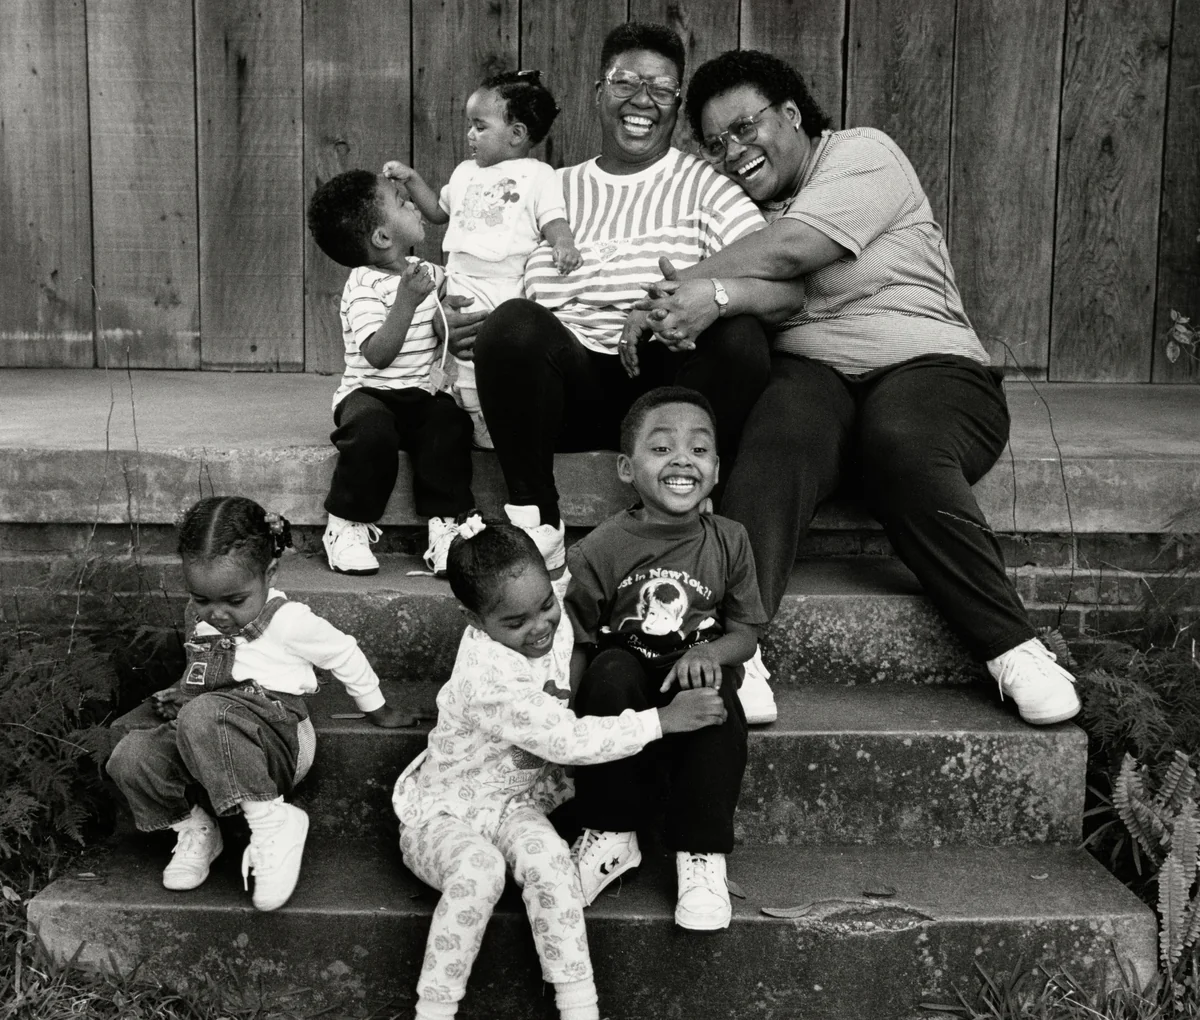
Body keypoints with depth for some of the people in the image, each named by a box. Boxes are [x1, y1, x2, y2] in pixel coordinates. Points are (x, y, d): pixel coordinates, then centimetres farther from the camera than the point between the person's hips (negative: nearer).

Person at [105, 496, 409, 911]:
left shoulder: (287, 621, -9)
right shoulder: (204, 620, 12)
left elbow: (344, 655, 7)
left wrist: (377, 709, 19)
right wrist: (180, 694, 16)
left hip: (278, 743, -6)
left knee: (203, 717, -39)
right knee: (131, 755, -21)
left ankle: (270, 820, -29)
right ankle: (193, 828, 2)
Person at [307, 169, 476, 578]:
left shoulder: (426, 272, 13)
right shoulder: (364, 287, -9)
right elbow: (378, 354, -22)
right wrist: (406, 301, -29)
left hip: (423, 394, 5)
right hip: (370, 393, -5)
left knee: (449, 421, -26)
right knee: (372, 429, -35)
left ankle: (444, 524, -19)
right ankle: (347, 527, -17)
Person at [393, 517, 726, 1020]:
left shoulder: (557, 623, -7)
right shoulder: (487, 678, -31)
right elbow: (566, 741, -30)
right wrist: (662, 719, -26)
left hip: (514, 802, 6)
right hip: (441, 813, -5)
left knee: (546, 853, -28)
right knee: (480, 868, -37)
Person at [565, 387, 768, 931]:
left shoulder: (728, 541, -1)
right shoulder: (601, 548, -9)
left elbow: (745, 631, 3)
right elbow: (573, 642, -6)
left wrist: (708, 652, -20)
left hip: (697, 678, 1)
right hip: (623, 688, -1)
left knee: (718, 700, -32)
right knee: (612, 671, -34)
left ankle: (700, 852, -15)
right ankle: (612, 835, -18)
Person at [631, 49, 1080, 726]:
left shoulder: (862, 153, 6)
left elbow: (792, 249, -11)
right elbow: (772, 292, 6)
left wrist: (695, 287, -11)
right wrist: (718, 296, -15)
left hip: (925, 365, -2)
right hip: (809, 372, 3)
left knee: (900, 443, -36)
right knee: (777, 439, -33)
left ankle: (1014, 649, -29)